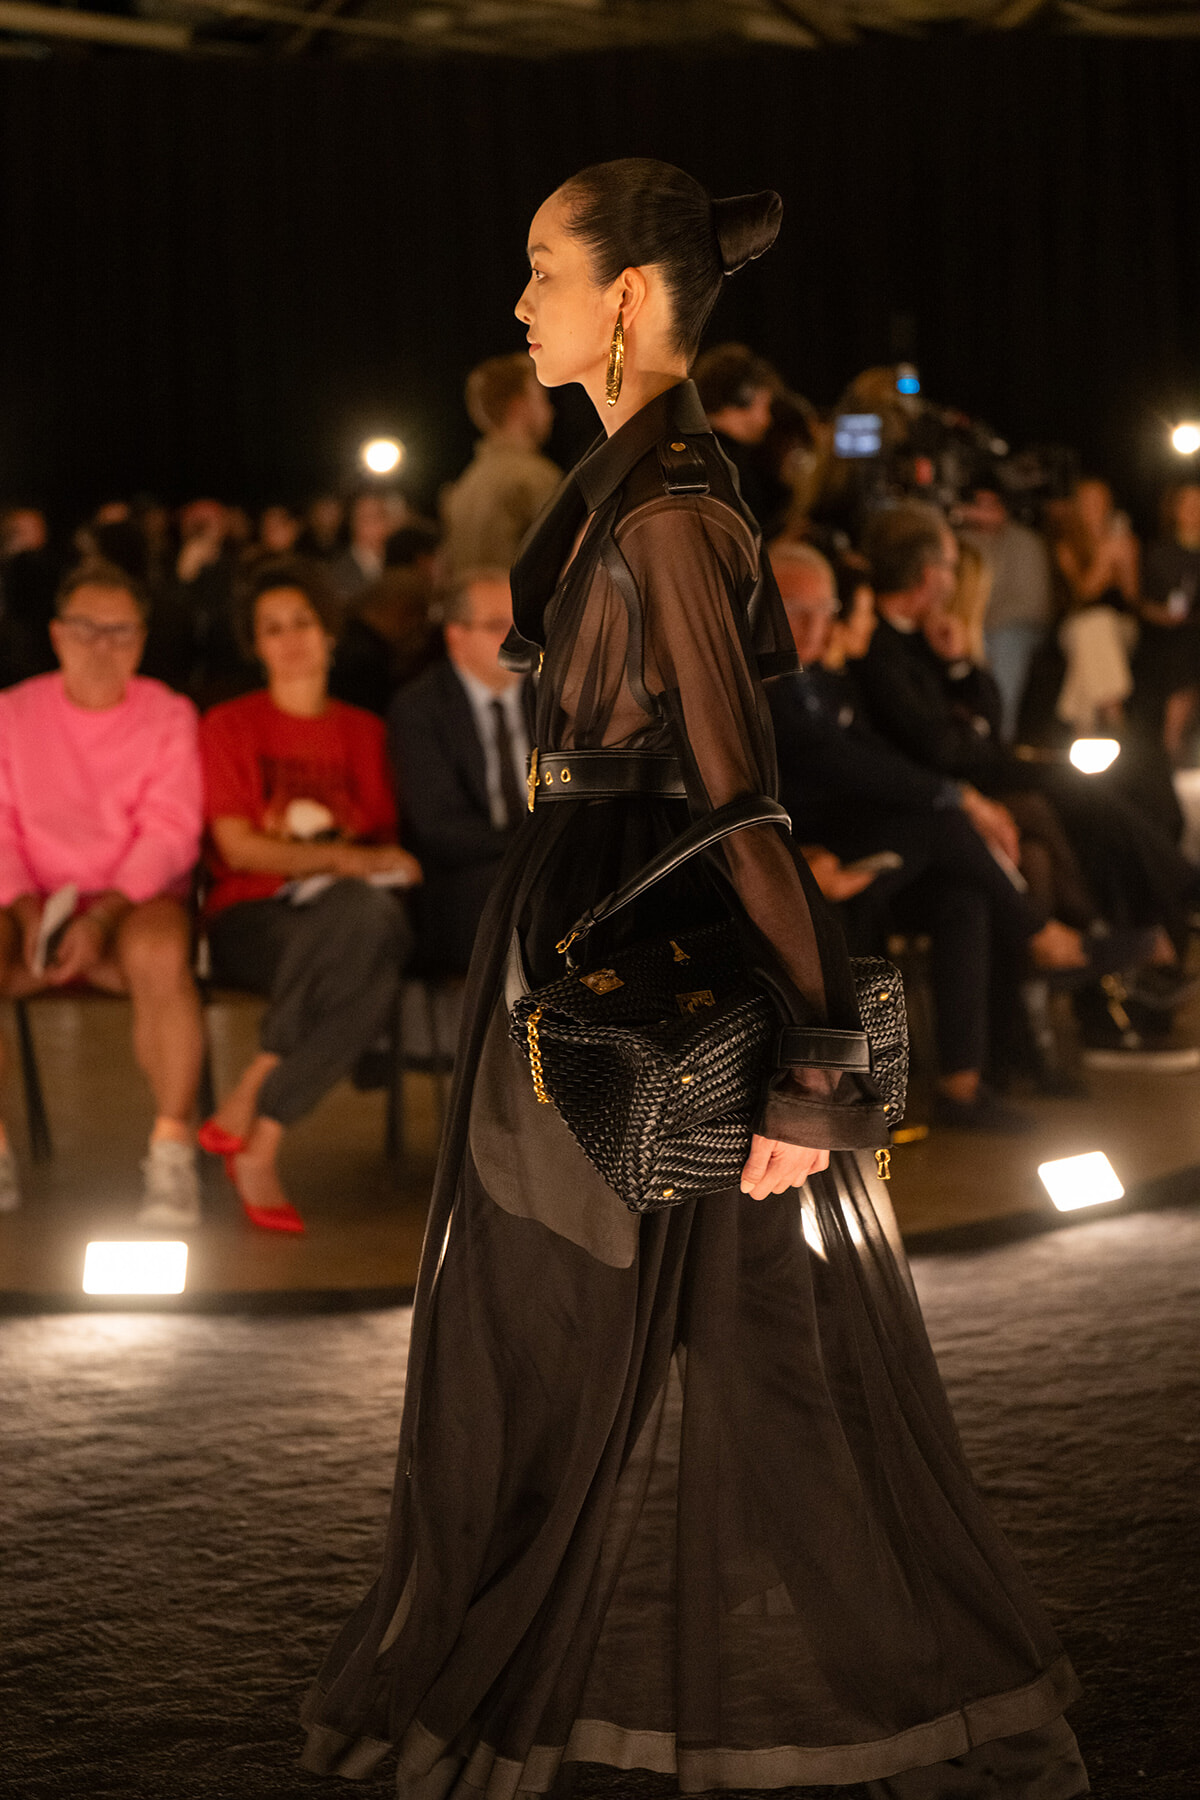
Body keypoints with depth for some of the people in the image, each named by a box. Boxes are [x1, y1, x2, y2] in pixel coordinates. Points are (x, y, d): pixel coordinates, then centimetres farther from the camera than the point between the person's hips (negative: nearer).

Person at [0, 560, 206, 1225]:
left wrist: (102, 915, -20)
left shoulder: (169, 716, 7)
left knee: (158, 950, -38)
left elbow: (170, 832, -5)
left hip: (135, 904, -2)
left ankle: (172, 1152, -32)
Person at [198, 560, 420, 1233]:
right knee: (362, 914, -39)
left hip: (353, 909, 3)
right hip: (253, 919, -3)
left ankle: (258, 1143, -29)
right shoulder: (230, 726, 10)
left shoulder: (364, 732, 20)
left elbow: (388, 845, 15)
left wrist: (303, 846, -6)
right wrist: (345, 858, -13)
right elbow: (238, 847, -2)